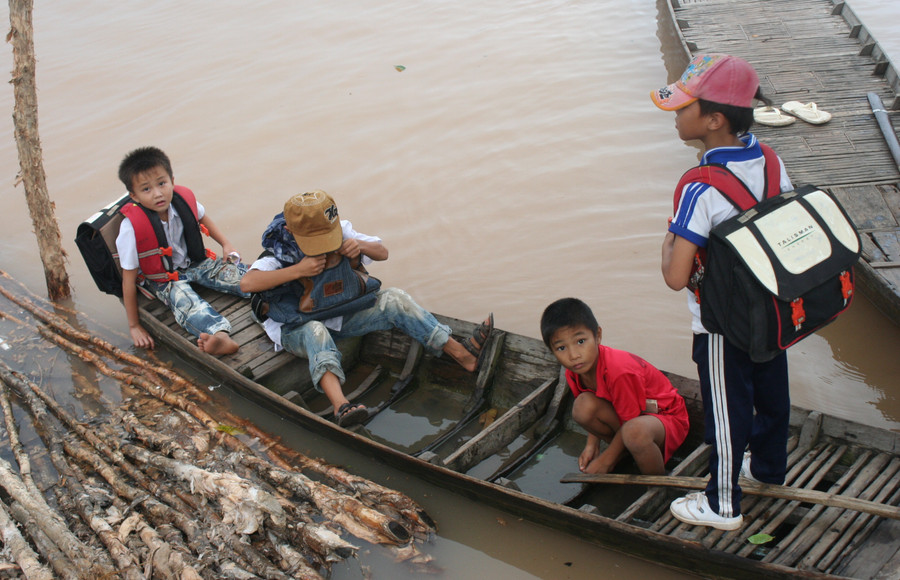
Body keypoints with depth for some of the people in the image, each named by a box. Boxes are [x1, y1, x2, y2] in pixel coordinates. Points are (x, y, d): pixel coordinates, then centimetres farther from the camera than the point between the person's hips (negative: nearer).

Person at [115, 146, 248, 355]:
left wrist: (226, 244, 3)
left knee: (232, 271, -17)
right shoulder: (132, 228, -27)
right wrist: (134, 326, -15)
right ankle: (219, 334, -58)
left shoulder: (184, 199, -15)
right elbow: (128, 280, -20)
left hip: (194, 262, 6)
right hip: (161, 279, -6)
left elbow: (202, 218, 13)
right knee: (184, 299, -34)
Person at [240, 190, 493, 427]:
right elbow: (247, 283, -37)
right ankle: (340, 405, -65)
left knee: (392, 299, -13)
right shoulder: (281, 253, -21)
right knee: (315, 333, -40)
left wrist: (361, 246, -23)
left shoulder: (341, 232, -7)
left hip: (340, 316, 5)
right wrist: (298, 270, -39)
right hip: (297, 329, -5)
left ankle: (461, 353, -16)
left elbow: (382, 252, 1)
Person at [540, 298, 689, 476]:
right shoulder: (574, 373, -10)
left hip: (668, 416, -7)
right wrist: (592, 445, -4)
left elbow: (630, 422, -22)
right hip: (626, 414, 7)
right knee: (583, 405, -20)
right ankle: (623, 450, 4)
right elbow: (594, 413, 8)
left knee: (634, 432, -41)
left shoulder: (619, 372, -33)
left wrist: (605, 460, -14)